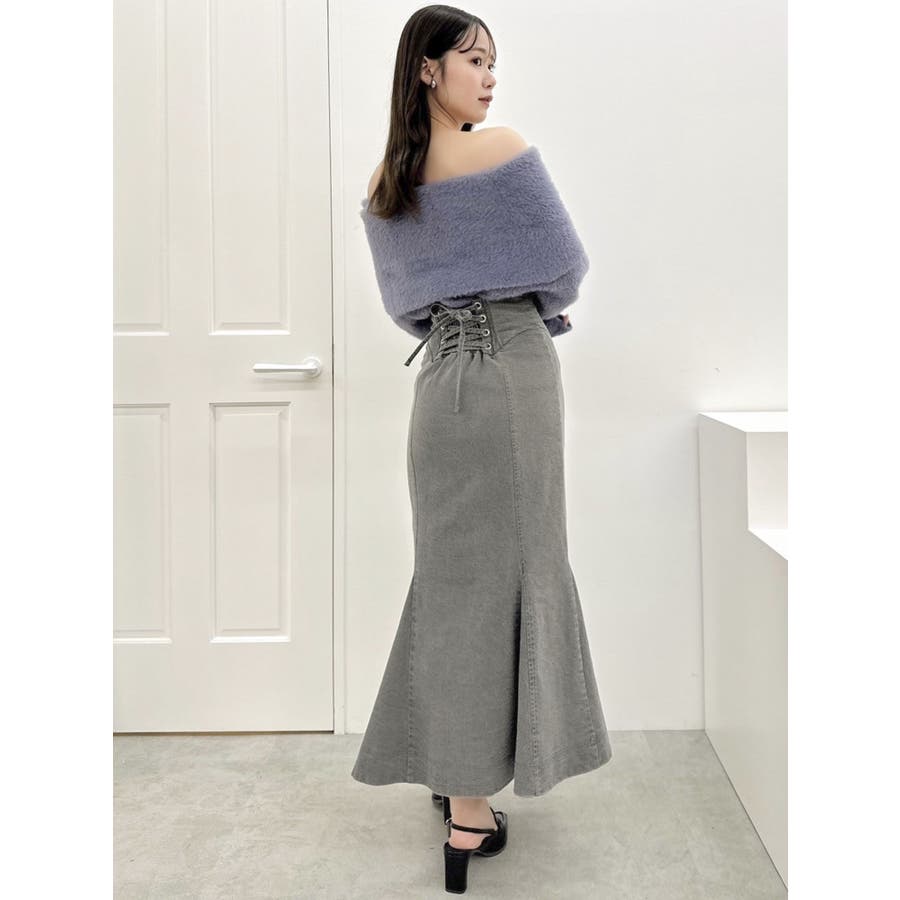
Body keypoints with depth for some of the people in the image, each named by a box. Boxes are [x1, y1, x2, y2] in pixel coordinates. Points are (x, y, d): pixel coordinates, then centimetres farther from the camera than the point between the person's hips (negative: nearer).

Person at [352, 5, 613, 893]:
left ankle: (455, 771, 25)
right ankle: (469, 815, 4)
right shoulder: (504, 150, -9)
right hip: (513, 371, -6)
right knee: (502, 570, -1)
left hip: (439, 378, 6)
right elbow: (565, 268, -2)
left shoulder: (382, 182, 9)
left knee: (451, 571, 14)